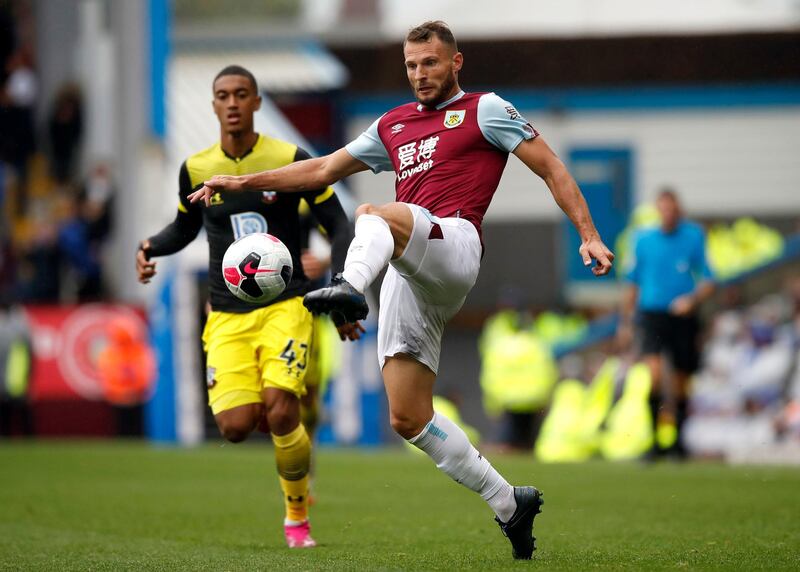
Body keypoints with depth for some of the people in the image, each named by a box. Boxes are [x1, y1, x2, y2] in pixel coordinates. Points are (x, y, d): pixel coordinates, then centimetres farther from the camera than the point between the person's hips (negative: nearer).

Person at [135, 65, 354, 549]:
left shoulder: (292, 160, -5)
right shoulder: (196, 169, 5)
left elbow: (338, 225, 1)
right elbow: (185, 227, 23)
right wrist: (151, 248, 1)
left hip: (285, 306, -3)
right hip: (227, 317, 3)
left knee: (280, 409, -23)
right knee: (236, 426, -14)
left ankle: (298, 516, 0)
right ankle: (290, 408, 24)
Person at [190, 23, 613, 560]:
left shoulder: (485, 109, 11)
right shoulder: (393, 126, 27)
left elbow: (551, 167, 7)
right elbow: (324, 169, 32)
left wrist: (589, 235, -4)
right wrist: (243, 182, 25)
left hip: (454, 244, -7)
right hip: (408, 277, 7)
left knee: (374, 214, -36)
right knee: (409, 419, 0)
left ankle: (349, 290, -68)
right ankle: (509, 502, 11)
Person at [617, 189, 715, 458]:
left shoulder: (694, 236, 0)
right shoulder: (644, 239, 4)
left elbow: (708, 281, 2)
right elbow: (633, 283, 14)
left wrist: (692, 299, -18)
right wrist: (625, 322, 16)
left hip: (683, 316, 1)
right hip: (652, 313, -1)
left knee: (681, 380, 8)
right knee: (654, 372, -21)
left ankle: (677, 438, 26)